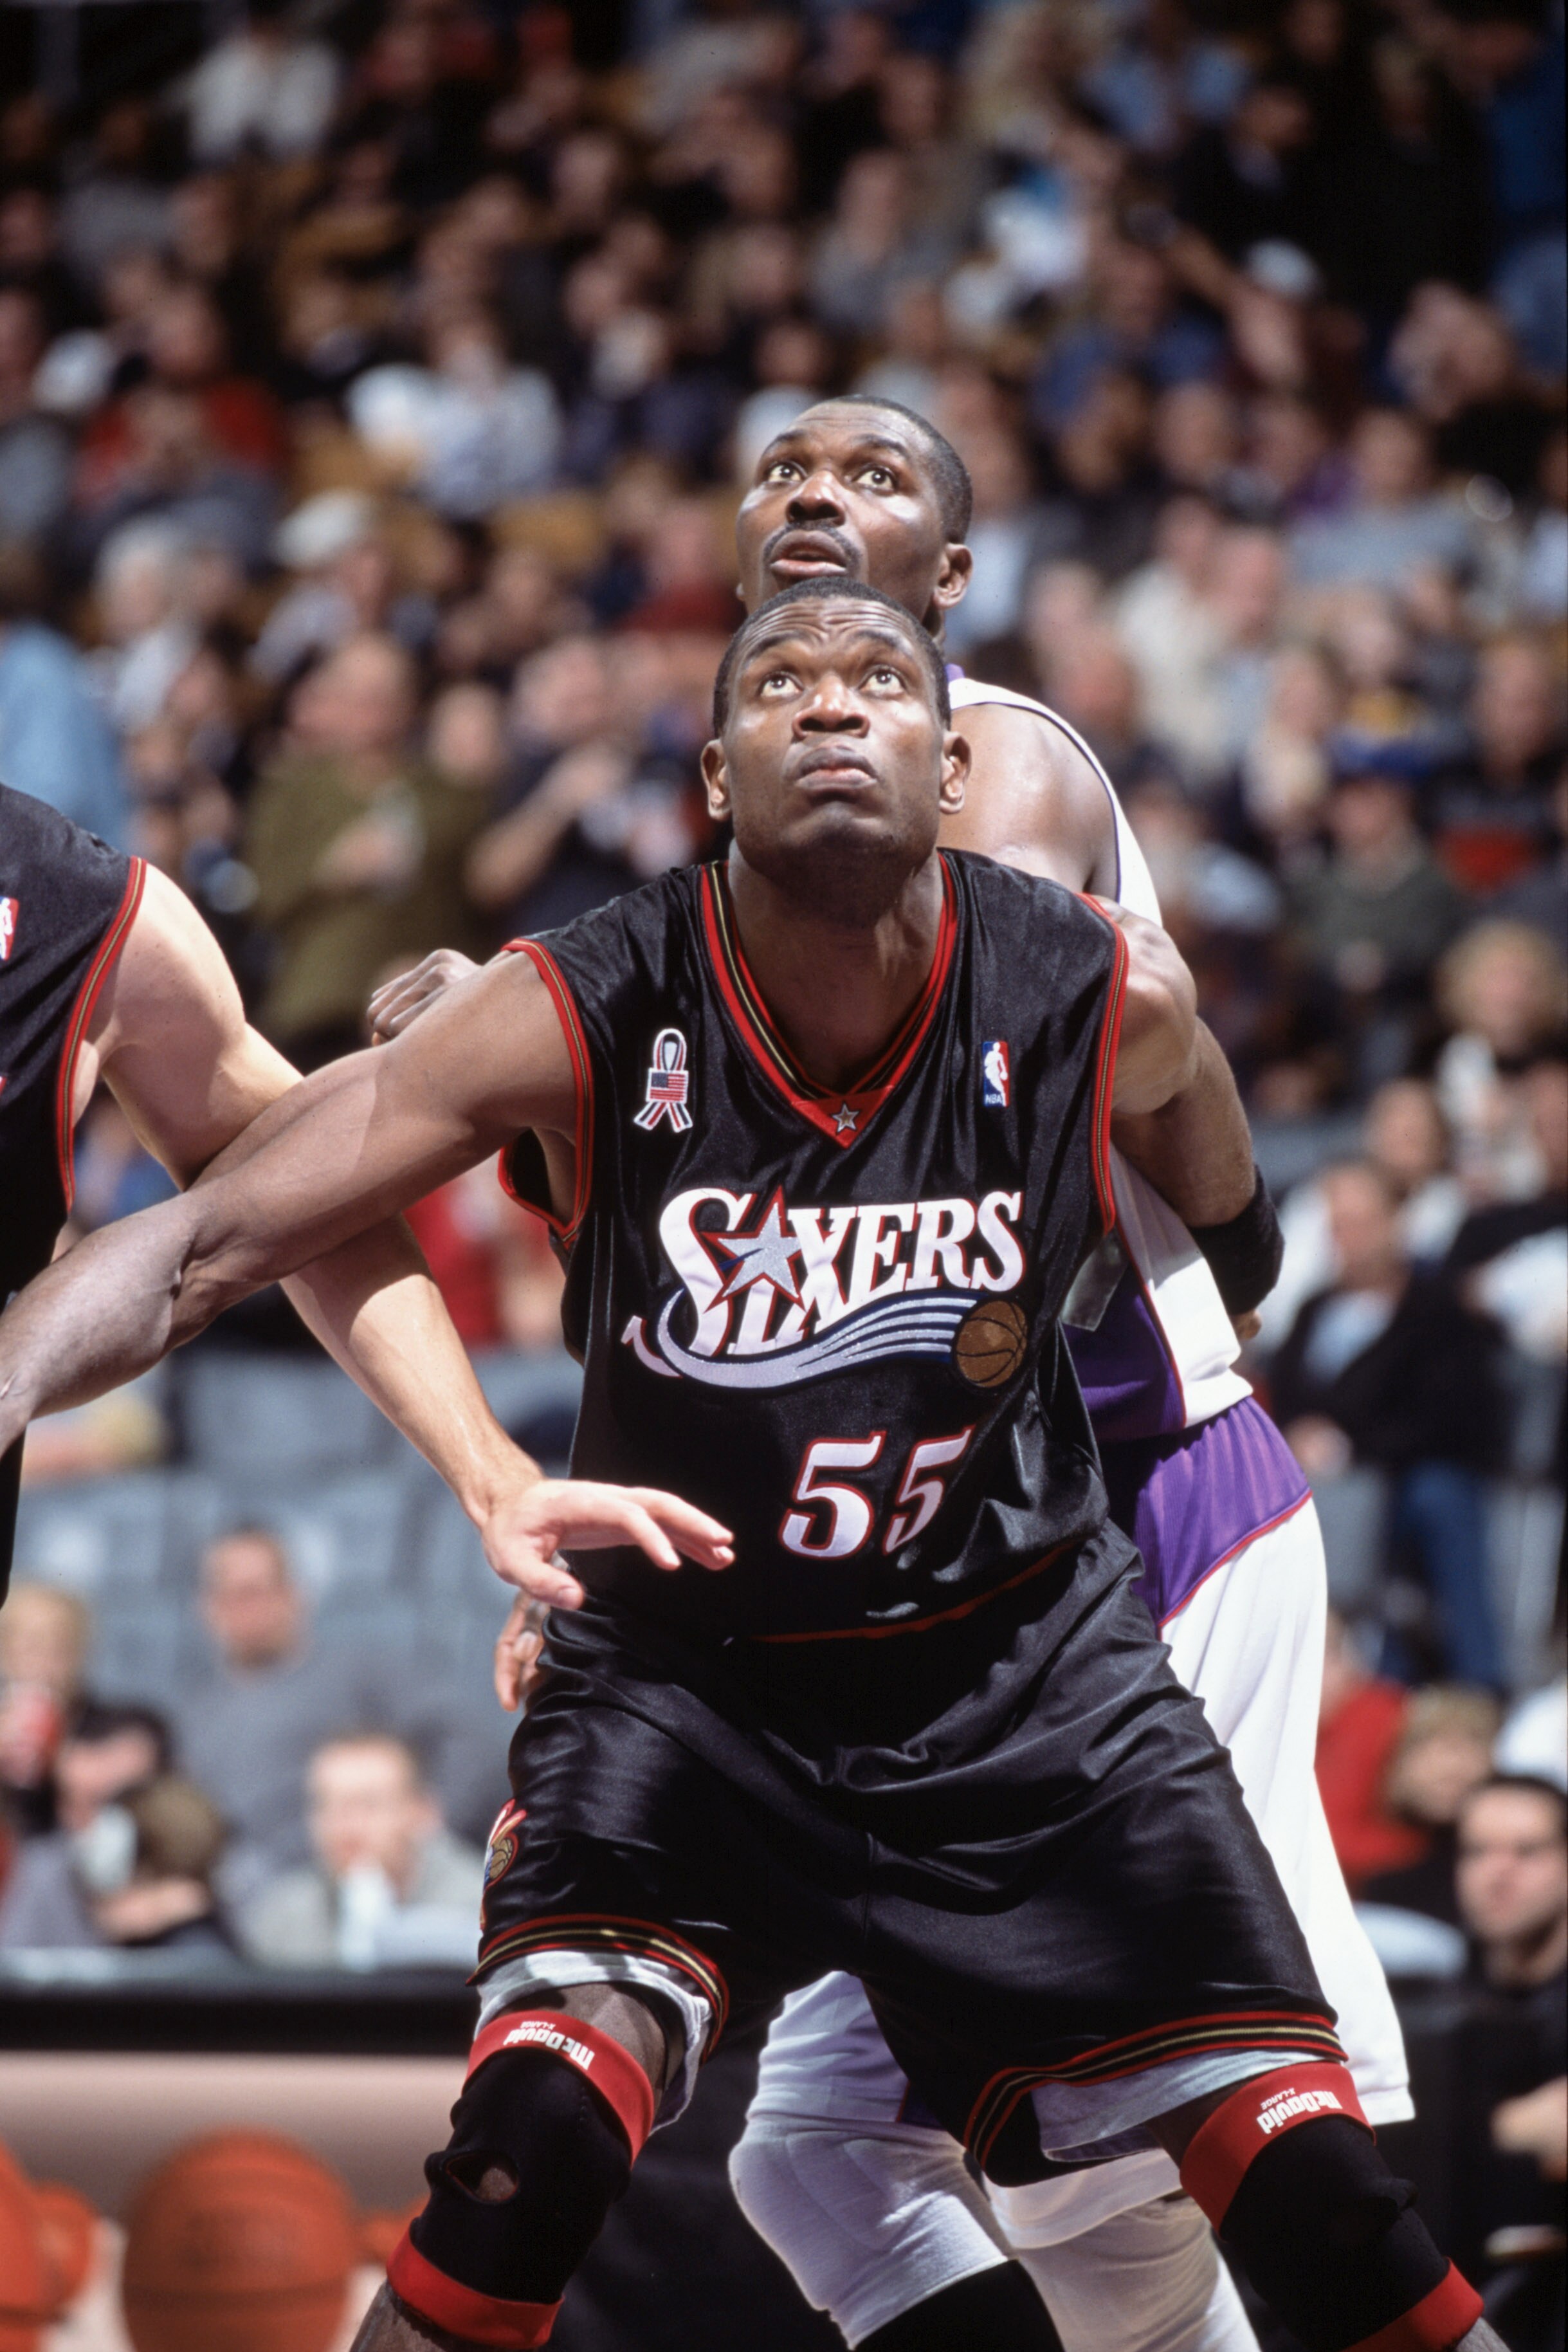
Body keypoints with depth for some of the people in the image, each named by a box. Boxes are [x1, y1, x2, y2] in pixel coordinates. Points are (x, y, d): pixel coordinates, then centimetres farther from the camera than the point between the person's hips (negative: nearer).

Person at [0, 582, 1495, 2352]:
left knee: (1311, 2192, -3)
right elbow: (209, 1239, -24)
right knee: (533, 2145, -25)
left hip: (1018, 1659, 2)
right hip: (682, 1663, -1)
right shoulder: (577, 1023, -18)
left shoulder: (1111, 1007, -13)